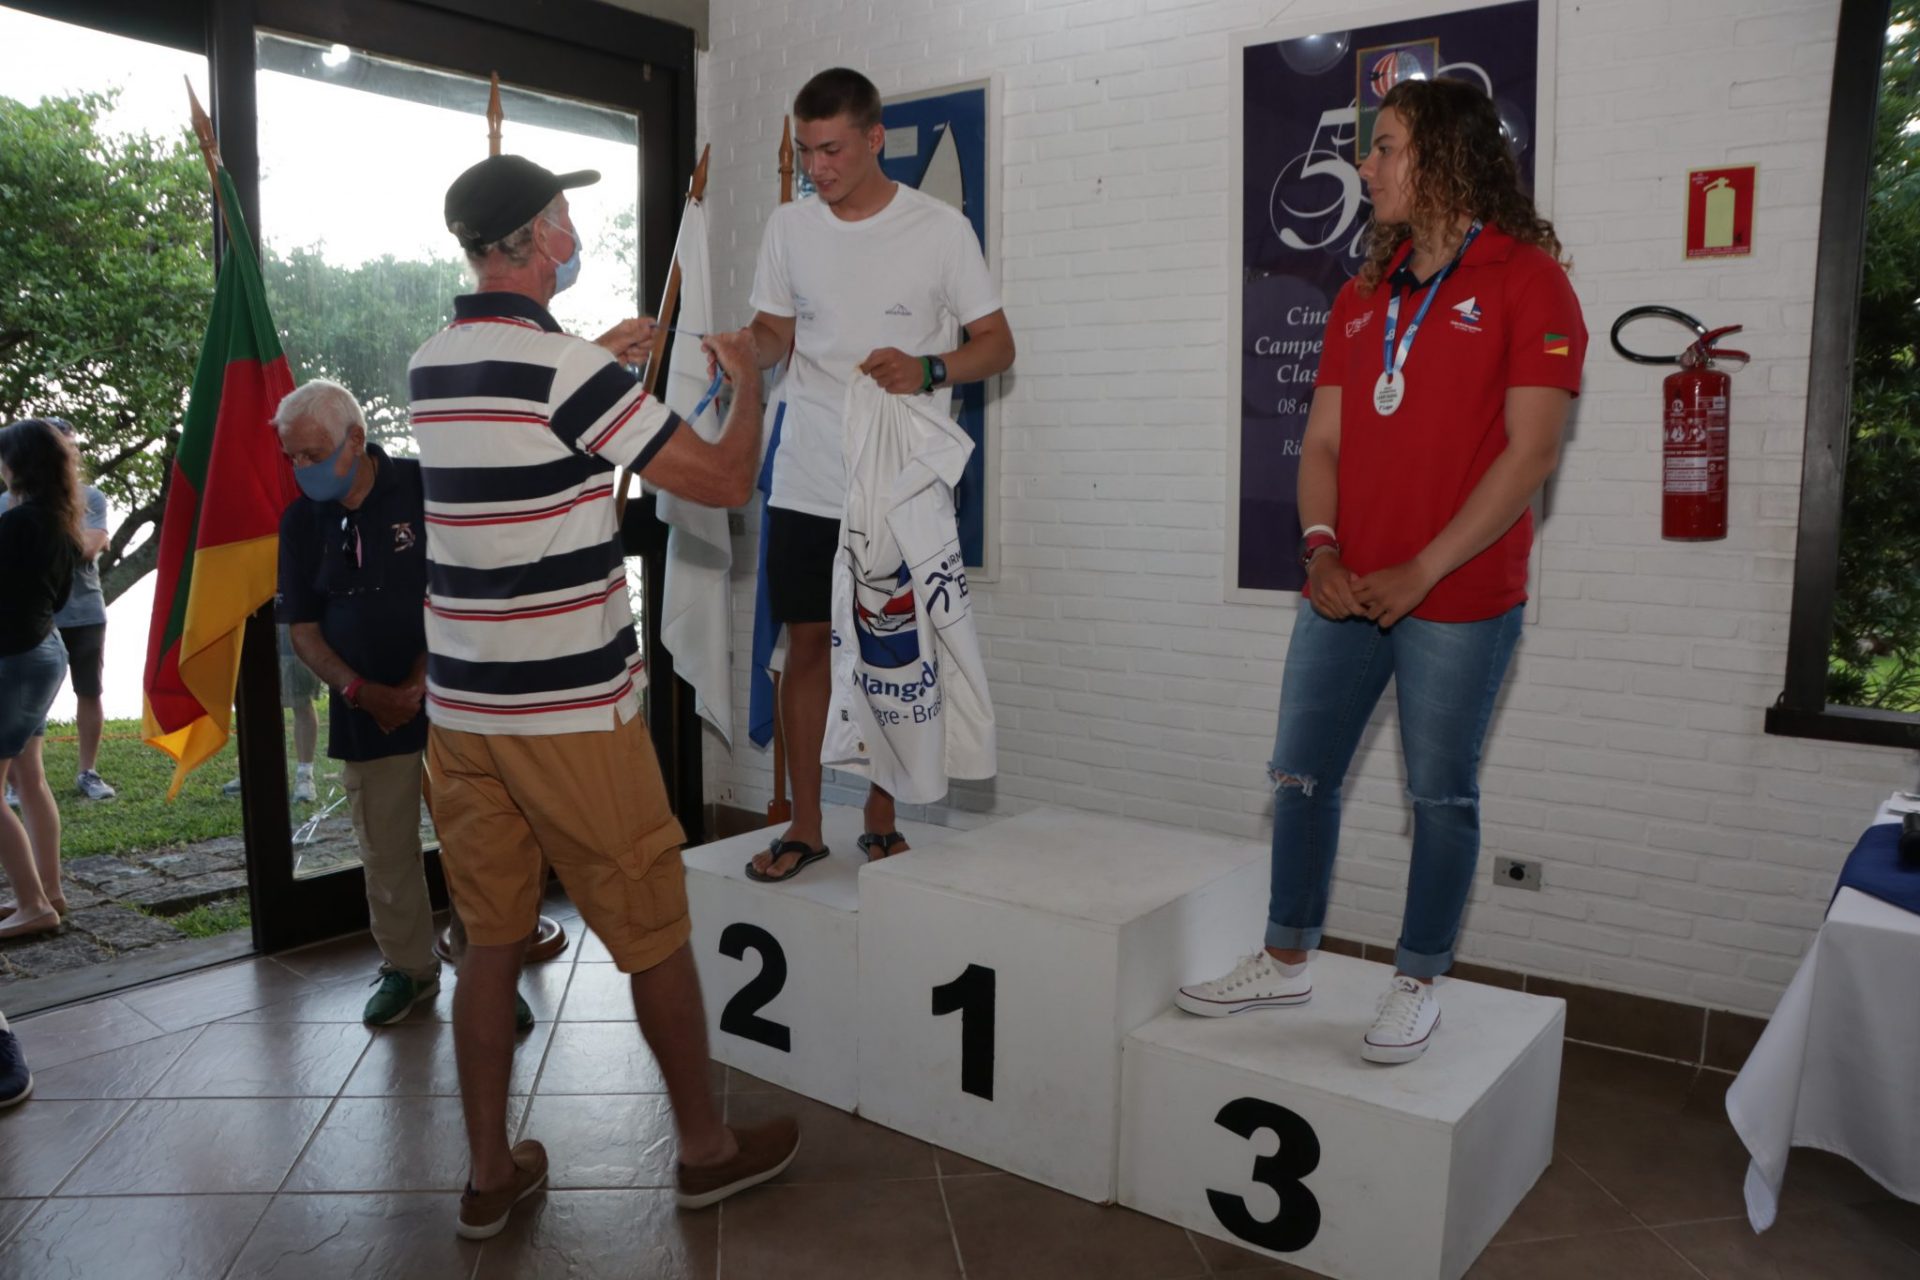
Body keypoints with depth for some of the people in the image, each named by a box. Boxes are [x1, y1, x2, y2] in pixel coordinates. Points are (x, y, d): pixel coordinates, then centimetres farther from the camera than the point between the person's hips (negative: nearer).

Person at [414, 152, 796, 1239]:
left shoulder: (433, 366, 8)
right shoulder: (569, 370, -16)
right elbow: (727, 480, -10)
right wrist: (747, 378, 7)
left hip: (461, 707, 7)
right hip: (573, 711, -7)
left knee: (493, 940, 14)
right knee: (654, 935, 8)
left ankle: (493, 1172, 23)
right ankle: (709, 1148, 23)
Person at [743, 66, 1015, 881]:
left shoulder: (941, 228, -3)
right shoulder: (789, 228, 6)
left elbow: (997, 345, -1)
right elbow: (775, 333, 14)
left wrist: (926, 370, -20)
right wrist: (744, 349, -9)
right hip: (806, 485, 3)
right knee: (807, 646, 6)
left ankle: (880, 823, 22)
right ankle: (804, 827, 19)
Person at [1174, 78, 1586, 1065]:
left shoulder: (1526, 279, -6)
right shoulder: (1366, 292, 14)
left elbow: (1532, 450, -13)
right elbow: (1323, 439, 11)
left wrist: (1421, 572, -17)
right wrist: (1321, 549, -6)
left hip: (1458, 600, -6)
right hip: (1344, 593, 6)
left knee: (1441, 796, 6)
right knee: (1300, 777, 11)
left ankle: (1417, 983, 24)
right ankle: (1286, 961, 27)